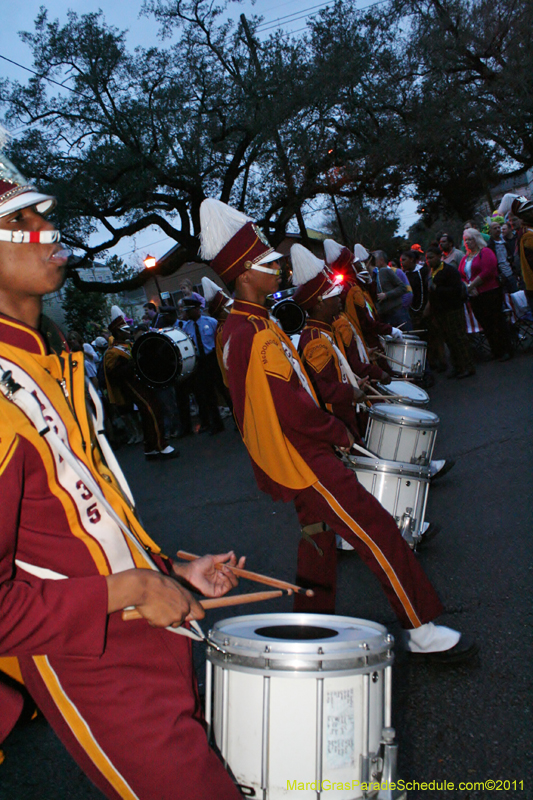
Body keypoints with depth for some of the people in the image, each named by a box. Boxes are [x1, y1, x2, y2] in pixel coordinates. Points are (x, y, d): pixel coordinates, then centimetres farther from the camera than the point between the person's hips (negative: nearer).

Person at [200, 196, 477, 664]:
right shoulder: (259, 337, -25)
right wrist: (340, 433, -9)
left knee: (319, 536, 22)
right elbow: (295, 412, -25)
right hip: (303, 459, -11)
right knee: (377, 533, -8)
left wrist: (327, 428, 14)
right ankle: (423, 631, 0)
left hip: (299, 456, 11)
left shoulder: (239, 327, 8)